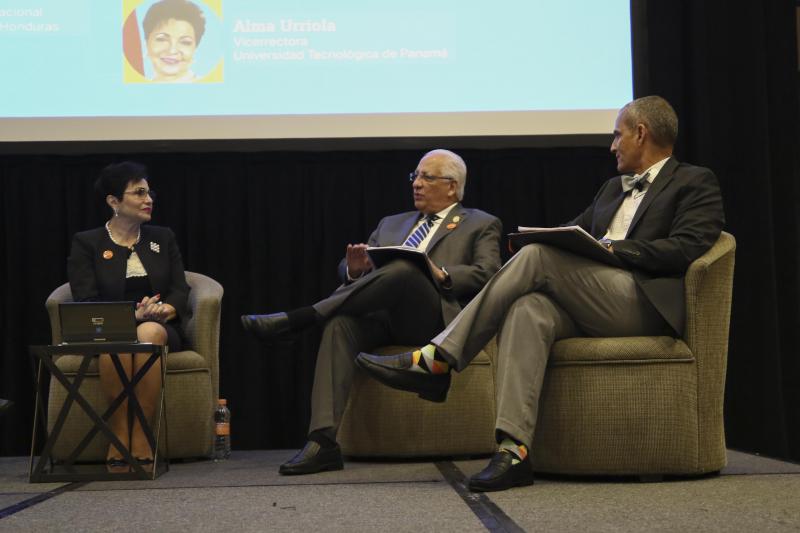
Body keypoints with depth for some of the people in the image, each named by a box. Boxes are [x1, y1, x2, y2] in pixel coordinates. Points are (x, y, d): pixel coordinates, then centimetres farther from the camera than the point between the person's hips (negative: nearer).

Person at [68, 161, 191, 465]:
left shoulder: (163, 238, 17)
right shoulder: (86, 244, 7)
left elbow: (181, 291, 9)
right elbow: (86, 301, -4)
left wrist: (163, 310, -15)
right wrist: (131, 314, -21)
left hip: (160, 328, 2)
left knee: (148, 333, -36)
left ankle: (141, 439, -35)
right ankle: (118, 436, -31)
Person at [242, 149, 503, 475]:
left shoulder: (481, 225, 20)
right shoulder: (392, 224, 32)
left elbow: (487, 275, 2)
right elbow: (349, 273, 23)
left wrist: (441, 274, -16)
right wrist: (354, 269, -2)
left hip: (434, 319, -4)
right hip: (381, 315, 4)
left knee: (404, 269, -35)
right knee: (341, 323, -32)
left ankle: (299, 318, -34)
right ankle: (323, 442, -43)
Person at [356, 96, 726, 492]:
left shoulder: (695, 183, 9)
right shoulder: (613, 188, 32)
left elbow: (686, 248, -8)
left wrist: (614, 248, -12)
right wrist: (531, 239, 3)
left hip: (644, 306, -6)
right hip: (590, 308, 6)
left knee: (537, 257, -22)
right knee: (527, 308, -27)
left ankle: (436, 359, -23)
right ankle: (513, 451, -40)